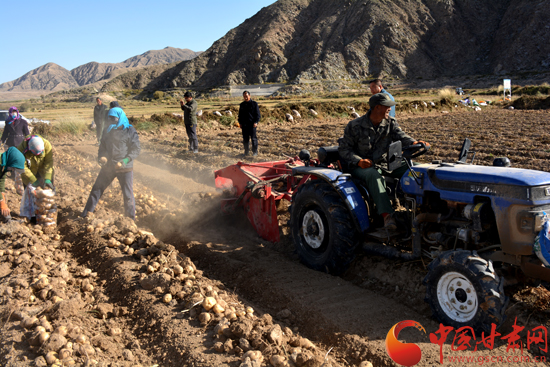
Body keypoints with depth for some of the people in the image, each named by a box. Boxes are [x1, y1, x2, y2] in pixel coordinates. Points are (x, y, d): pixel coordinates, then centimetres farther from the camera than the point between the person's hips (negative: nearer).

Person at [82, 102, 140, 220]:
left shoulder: (130, 131, -6)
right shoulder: (108, 131, 10)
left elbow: (136, 149, -10)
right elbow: (102, 147, 16)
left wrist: (124, 161, -22)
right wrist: (101, 157, -6)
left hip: (125, 168, -5)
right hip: (108, 167, 5)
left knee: (128, 195, 1)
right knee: (96, 190, 9)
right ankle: (86, 215, 22)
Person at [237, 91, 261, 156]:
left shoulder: (254, 104, 0)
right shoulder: (242, 105, 13)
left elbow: (258, 114, -2)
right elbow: (240, 115, 21)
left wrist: (256, 122, -12)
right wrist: (240, 123, 13)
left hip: (252, 124, -4)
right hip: (244, 124, 4)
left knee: (253, 138, -5)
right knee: (245, 138, 7)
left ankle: (255, 151, 3)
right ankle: (246, 151, 16)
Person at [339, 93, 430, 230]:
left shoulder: (390, 123, 7)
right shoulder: (354, 126, -6)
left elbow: (401, 137, -6)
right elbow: (344, 149, -6)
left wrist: (415, 143, -30)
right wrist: (359, 161, -23)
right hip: (360, 167, -5)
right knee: (374, 175, -40)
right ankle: (387, 215, -49)